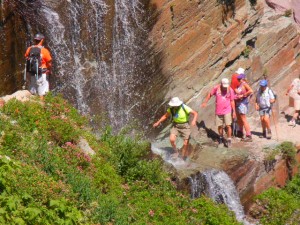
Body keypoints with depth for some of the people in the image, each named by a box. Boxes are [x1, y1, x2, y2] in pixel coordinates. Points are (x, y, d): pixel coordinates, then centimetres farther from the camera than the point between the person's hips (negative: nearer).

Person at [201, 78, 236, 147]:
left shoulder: (230, 90, -6)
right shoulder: (216, 88, -6)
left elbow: (232, 101, 2)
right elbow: (210, 94, 10)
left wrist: (234, 111, 3)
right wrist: (205, 102, 14)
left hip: (227, 111, -1)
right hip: (218, 111, 2)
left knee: (228, 126, -10)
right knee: (220, 126, 8)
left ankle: (229, 140, 1)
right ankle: (221, 138, 29)